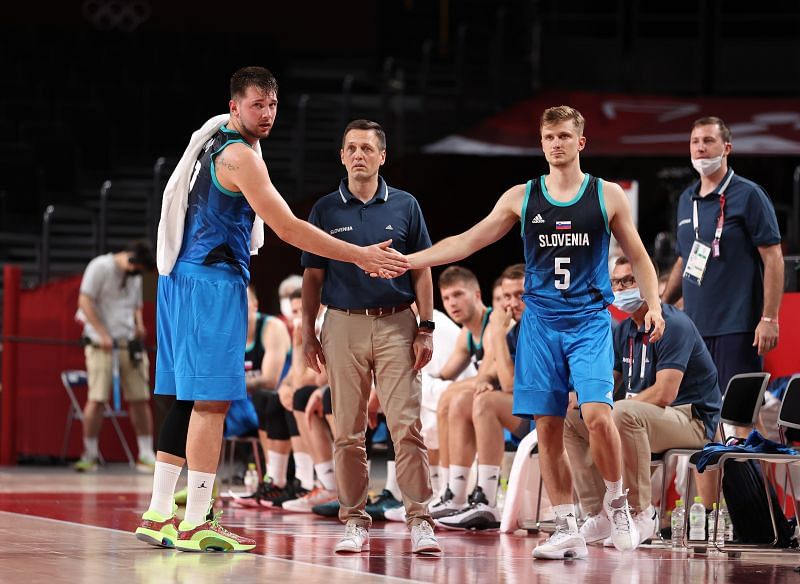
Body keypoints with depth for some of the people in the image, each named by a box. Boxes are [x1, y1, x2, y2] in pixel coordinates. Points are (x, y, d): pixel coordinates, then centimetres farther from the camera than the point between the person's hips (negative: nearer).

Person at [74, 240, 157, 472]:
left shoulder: (135, 276, 17)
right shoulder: (100, 267, -5)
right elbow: (85, 301, -10)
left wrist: (139, 326, 6)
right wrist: (102, 333, -16)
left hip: (130, 343, 6)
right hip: (102, 344, -6)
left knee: (140, 399, 1)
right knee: (97, 399, -9)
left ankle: (146, 455, 5)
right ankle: (90, 455, 0)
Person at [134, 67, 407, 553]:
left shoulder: (214, 143, 16)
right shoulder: (239, 156, -14)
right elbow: (288, 227, -18)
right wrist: (360, 256, -17)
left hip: (183, 279, 10)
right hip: (213, 281, -10)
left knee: (188, 399, 11)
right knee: (212, 401, -9)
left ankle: (159, 517, 12)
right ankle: (196, 525, -9)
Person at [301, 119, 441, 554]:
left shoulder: (404, 206, 6)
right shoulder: (325, 210, 7)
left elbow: (421, 272, 7)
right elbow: (313, 276, 10)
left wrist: (426, 329, -1)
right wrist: (307, 334, 4)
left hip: (396, 326, -1)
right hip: (343, 325, 1)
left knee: (407, 426, -9)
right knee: (348, 432, 3)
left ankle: (419, 520, -9)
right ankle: (355, 522, 10)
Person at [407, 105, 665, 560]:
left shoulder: (607, 196, 4)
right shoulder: (521, 198, 7)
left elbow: (638, 257, 10)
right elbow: (468, 241, 8)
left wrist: (654, 305, -5)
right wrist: (405, 261, 0)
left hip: (590, 320, -2)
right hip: (541, 322, 2)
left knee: (597, 413, -19)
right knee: (548, 426, 0)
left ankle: (617, 501, 4)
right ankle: (568, 531, 7)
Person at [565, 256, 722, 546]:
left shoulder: (673, 325, -15)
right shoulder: (624, 331, 12)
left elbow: (664, 393, -24)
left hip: (691, 420, -9)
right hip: (641, 417, 9)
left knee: (624, 414, -37)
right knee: (568, 418, 2)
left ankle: (642, 513, -27)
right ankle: (599, 515, -2)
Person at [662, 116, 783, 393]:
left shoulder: (748, 195, -5)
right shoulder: (686, 200, 16)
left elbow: (773, 258, -9)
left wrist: (769, 318, -16)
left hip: (737, 327, -7)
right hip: (694, 327, 7)